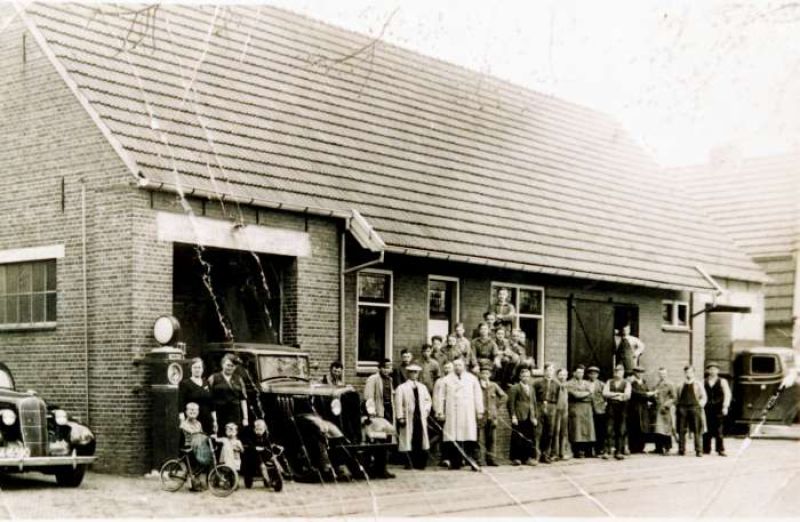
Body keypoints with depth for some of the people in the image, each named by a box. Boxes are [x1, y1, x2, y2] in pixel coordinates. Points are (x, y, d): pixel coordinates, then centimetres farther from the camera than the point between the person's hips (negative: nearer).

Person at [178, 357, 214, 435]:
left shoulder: (207, 383, 14)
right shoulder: (184, 383, 0)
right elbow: (181, 403, -5)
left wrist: (214, 421, 11)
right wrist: (182, 422, -12)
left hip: (207, 420, 5)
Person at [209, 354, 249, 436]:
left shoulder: (238, 380, 15)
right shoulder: (214, 379, 3)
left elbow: (243, 399, 13)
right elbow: (210, 400, -3)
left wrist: (245, 418, 5)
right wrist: (213, 419, -10)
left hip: (235, 417, 3)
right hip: (219, 416, -3)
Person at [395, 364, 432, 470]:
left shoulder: (422, 387, 15)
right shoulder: (401, 388, -1)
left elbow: (428, 400, 22)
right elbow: (398, 403, -7)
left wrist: (426, 410, 6)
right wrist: (400, 417, -14)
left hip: (420, 418, 4)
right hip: (408, 418, -4)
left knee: (420, 440, 3)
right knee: (408, 441, -5)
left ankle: (420, 463, 8)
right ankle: (409, 464, 0)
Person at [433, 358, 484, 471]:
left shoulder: (472, 378, 11)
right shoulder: (446, 380, 9)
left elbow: (478, 395, 11)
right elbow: (440, 397, 7)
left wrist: (479, 411, 6)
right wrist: (440, 411, 1)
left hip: (468, 414, 0)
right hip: (452, 414, 0)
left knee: (470, 439, -6)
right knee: (453, 440, -5)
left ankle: (472, 463, -4)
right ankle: (455, 463, 0)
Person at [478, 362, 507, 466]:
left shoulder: (494, 386, 11)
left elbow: (503, 396, 22)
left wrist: (496, 403, 11)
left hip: (492, 415, 4)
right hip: (480, 415, -4)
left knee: (491, 439, 7)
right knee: (480, 439, -7)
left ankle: (490, 459, 12)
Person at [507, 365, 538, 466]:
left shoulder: (531, 388, 19)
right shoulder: (514, 388, -1)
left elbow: (534, 403, 19)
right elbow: (511, 403, -6)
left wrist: (535, 417, 11)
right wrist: (513, 416, -13)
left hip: (530, 417, 6)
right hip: (519, 417, -6)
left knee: (530, 439, 2)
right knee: (518, 438, -4)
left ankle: (529, 458, 8)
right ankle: (516, 458, 2)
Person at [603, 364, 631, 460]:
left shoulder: (626, 383, 8)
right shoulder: (609, 382, 13)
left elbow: (627, 395, -6)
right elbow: (605, 393, -1)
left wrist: (612, 395, -12)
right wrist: (617, 394, -7)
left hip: (622, 408, 0)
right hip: (610, 408, 0)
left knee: (620, 431, 0)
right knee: (609, 430, -7)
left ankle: (619, 452, 4)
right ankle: (607, 451, -8)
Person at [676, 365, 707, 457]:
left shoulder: (698, 384, 9)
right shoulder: (681, 385, 15)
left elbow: (703, 397, 9)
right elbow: (677, 397, 18)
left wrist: (700, 405, -3)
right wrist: (678, 405, 6)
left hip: (694, 408, -2)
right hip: (683, 408, 2)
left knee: (697, 431, -5)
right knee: (681, 430, -1)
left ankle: (699, 450, -3)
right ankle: (681, 450, 4)